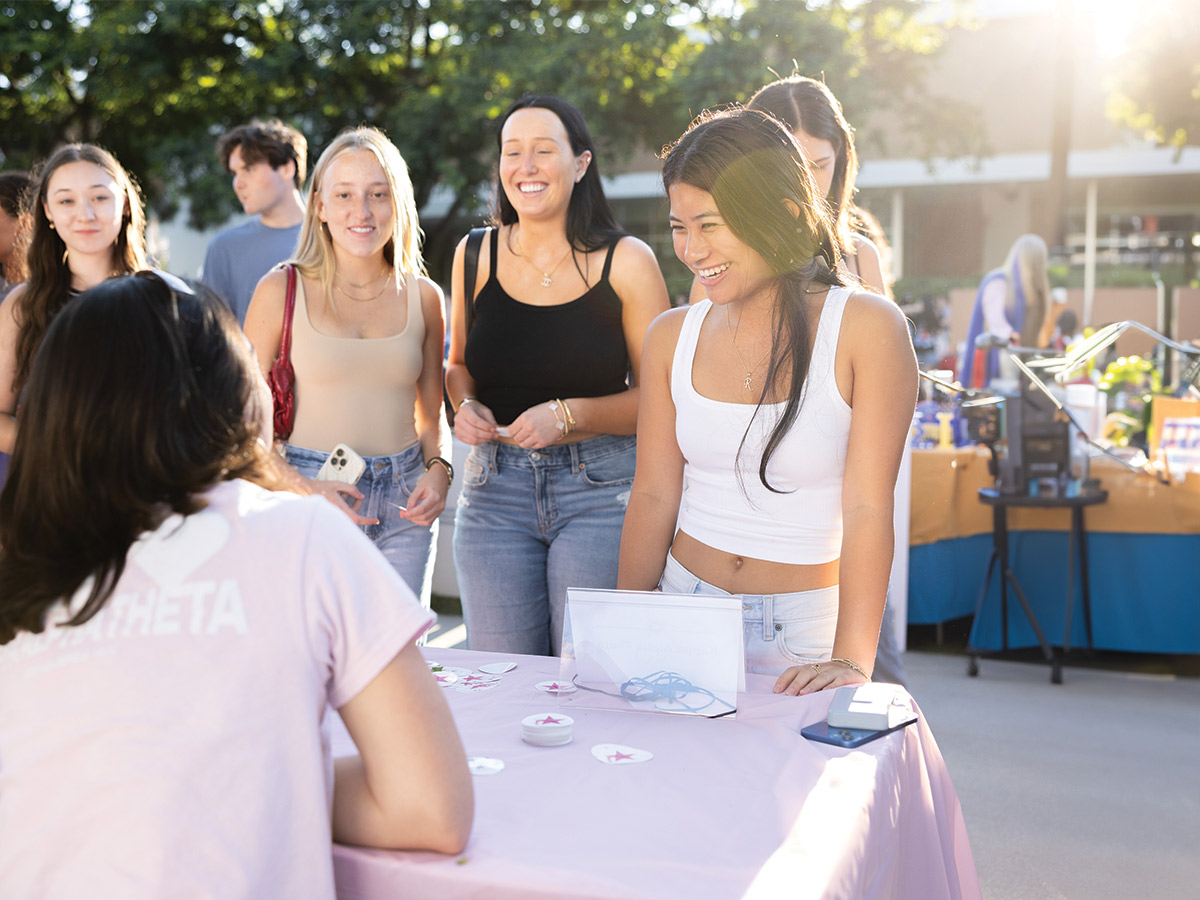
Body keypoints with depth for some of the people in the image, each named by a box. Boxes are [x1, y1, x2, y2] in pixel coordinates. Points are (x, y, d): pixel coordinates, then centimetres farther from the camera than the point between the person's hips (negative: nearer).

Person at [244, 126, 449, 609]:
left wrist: (438, 469, -2)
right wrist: (302, 490, -12)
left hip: (403, 504, 3)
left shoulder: (423, 298, 8)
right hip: (305, 504, -2)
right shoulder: (281, 291, -1)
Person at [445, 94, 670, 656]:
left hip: (600, 489, -2)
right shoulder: (475, 255, 5)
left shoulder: (627, 262, -4)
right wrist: (466, 406, -3)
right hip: (494, 488, 3)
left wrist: (568, 414, -15)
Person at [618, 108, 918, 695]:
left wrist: (852, 661, -23)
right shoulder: (672, 337, 3)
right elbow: (654, 496, 5)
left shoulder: (867, 328, -11)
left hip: (805, 634, -3)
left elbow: (868, 509, -15)